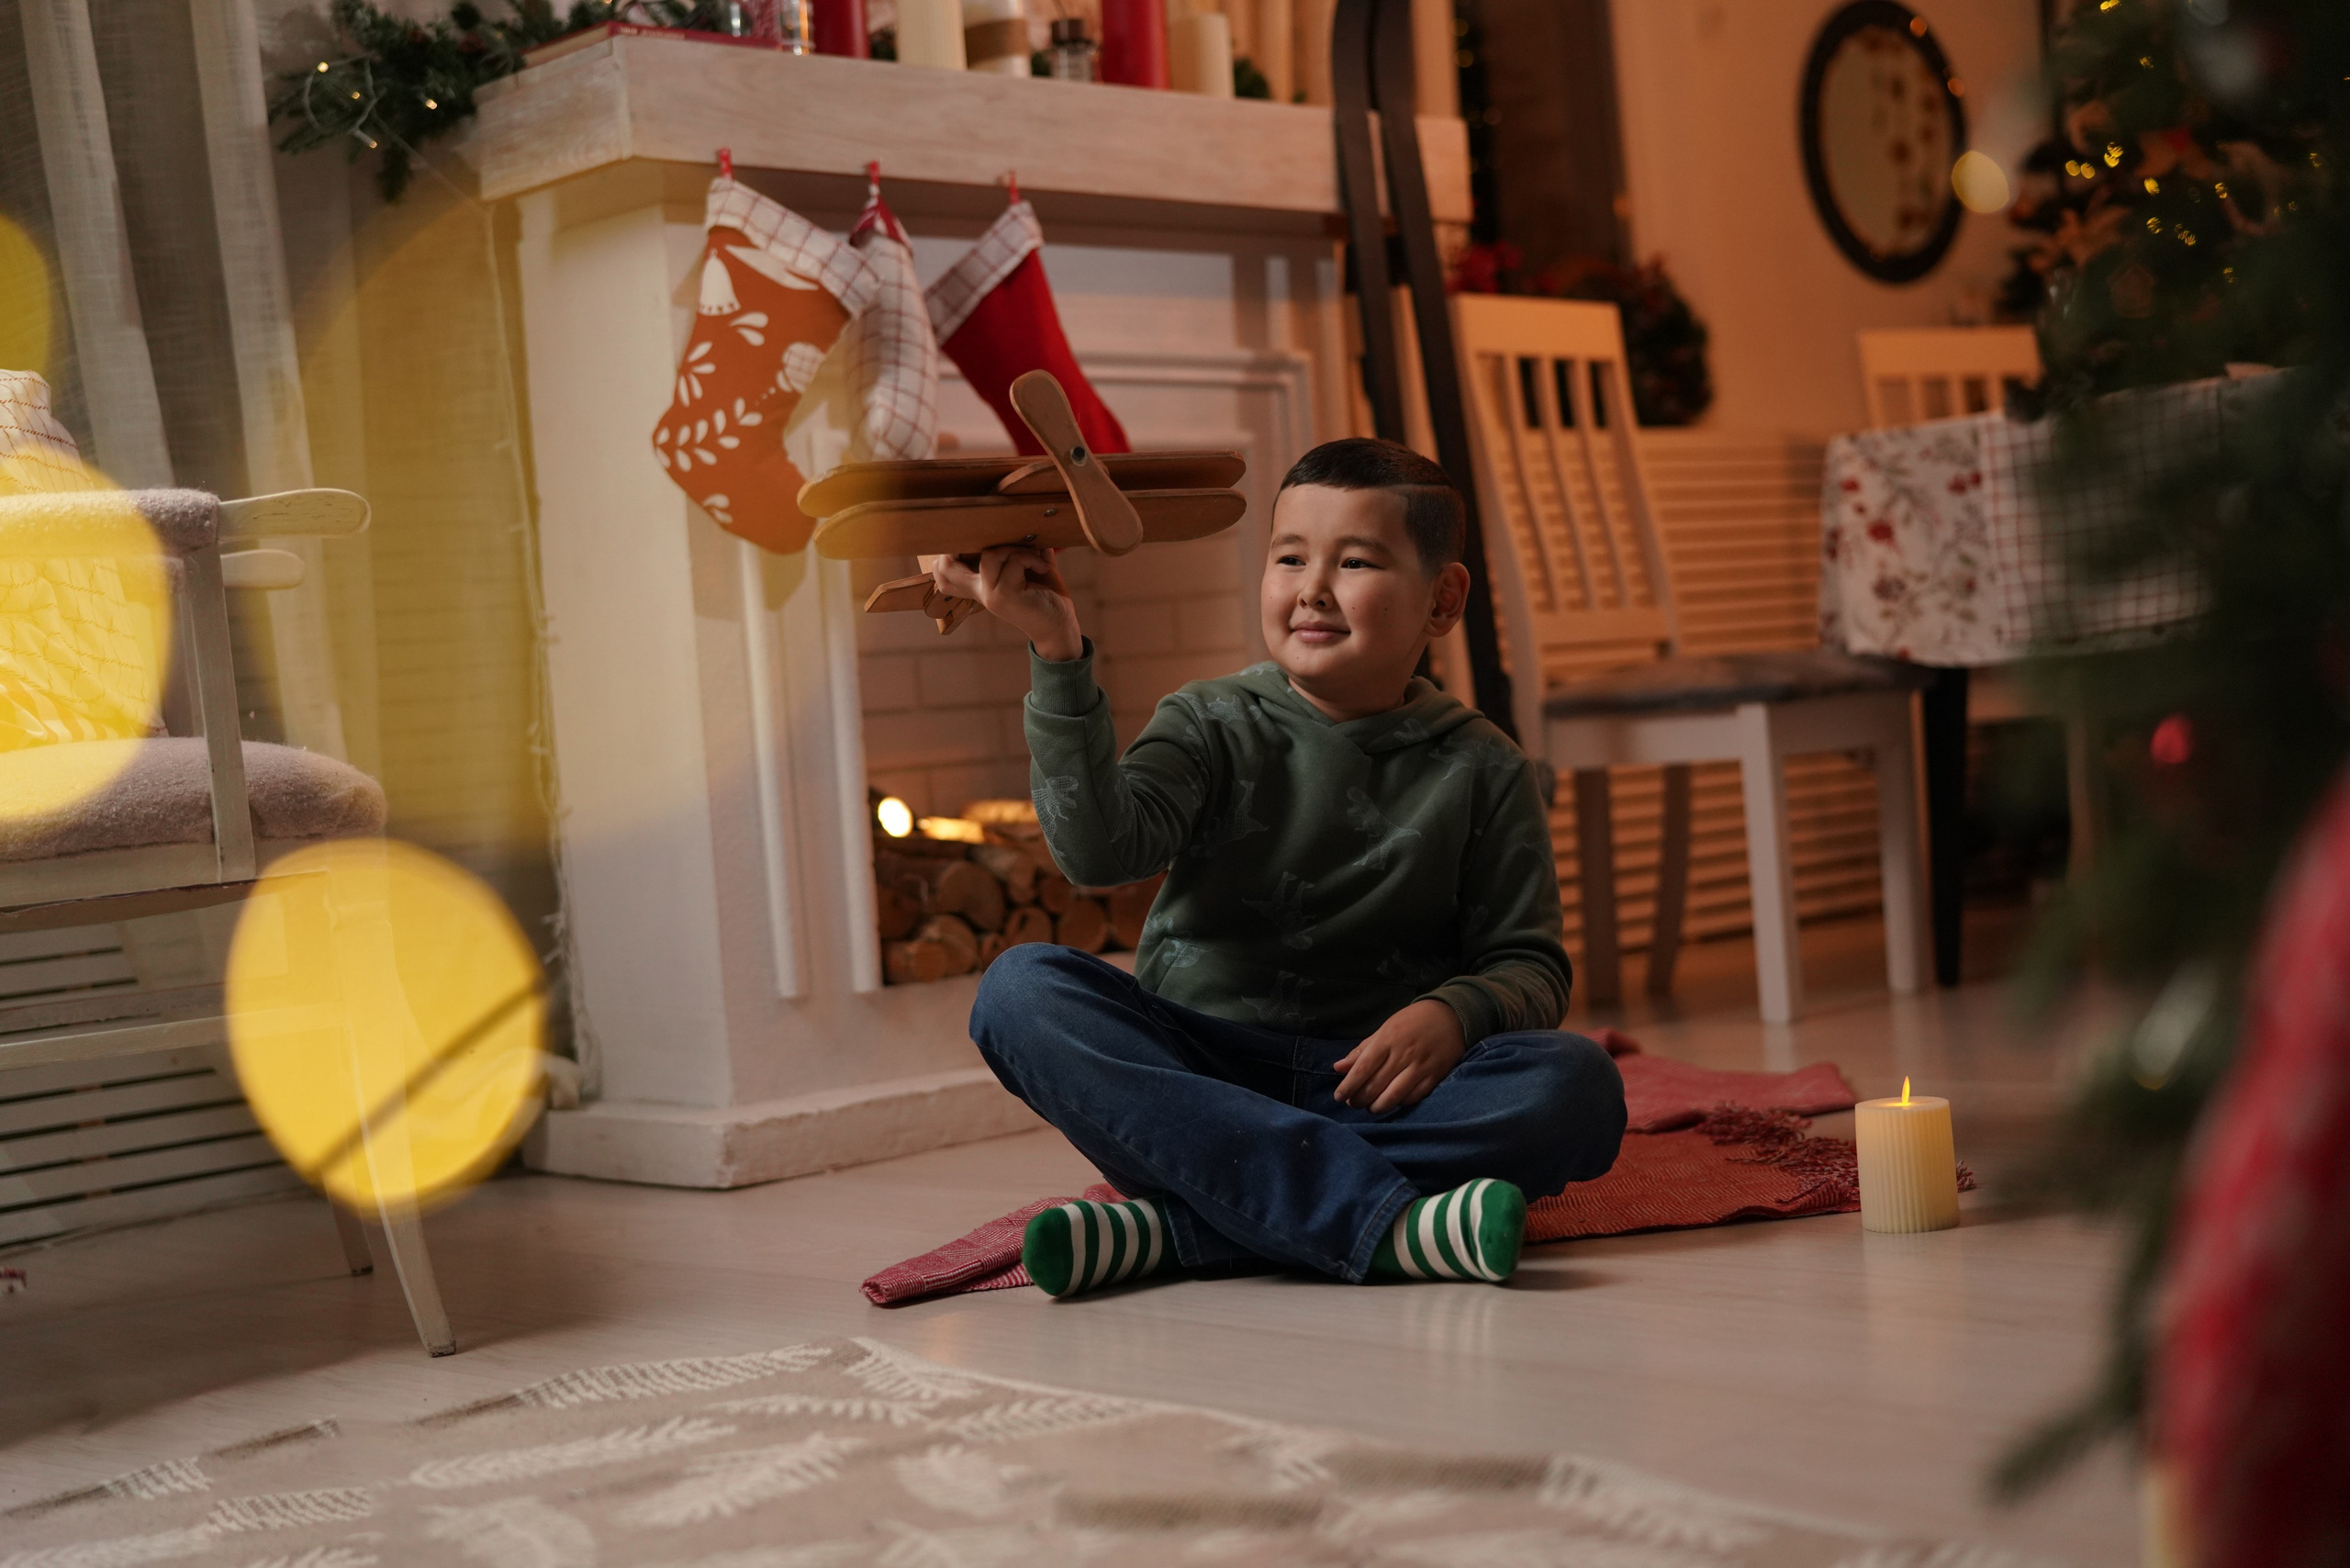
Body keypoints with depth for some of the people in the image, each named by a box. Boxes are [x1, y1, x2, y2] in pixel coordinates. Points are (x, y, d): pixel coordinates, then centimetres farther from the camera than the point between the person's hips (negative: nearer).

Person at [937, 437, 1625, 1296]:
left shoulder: (1479, 772, 7)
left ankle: (1176, 1221, -31)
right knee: (1021, 988, -26)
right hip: (1192, 1077, 0)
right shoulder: (1212, 726, 5)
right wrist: (1059, 659, -24)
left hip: (1373, 1089, 0)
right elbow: (1101, 851, -13)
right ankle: (1382, 1218, -37)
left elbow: (1528, 965, 7)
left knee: (1578, 1086, -27)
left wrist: (1453, 1012, -16)